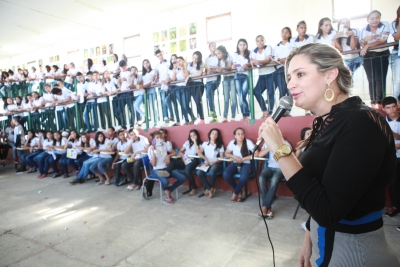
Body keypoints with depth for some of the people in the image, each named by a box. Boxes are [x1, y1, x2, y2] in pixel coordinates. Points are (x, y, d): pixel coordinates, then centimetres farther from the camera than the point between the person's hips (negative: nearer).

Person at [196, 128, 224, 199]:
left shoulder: (220, 145, 9)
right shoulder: (205, 143, 14)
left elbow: (221, 158, 3)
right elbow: (199, 153, 5)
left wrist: (214, 162, -15)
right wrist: (205, 159, -13)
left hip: (216, 164, -2)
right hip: (206, 164, 2)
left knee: (212, 172, -36)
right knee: (199, 172, -29)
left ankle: (208, 189, -9)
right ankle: (211, 189, -18)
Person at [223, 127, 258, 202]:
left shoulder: (248, 142, -10)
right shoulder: (232, 142, -1)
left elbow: (256, 154, -15)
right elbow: (227, 154, 9)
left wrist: (243, 159, -17)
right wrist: (234, 157, -13)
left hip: (246, 164, -3)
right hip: (235, 163, 3)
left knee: (244, 177, -36)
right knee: (226, 174, -27)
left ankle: (235, 192, -5)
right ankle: (239, 191, -3)